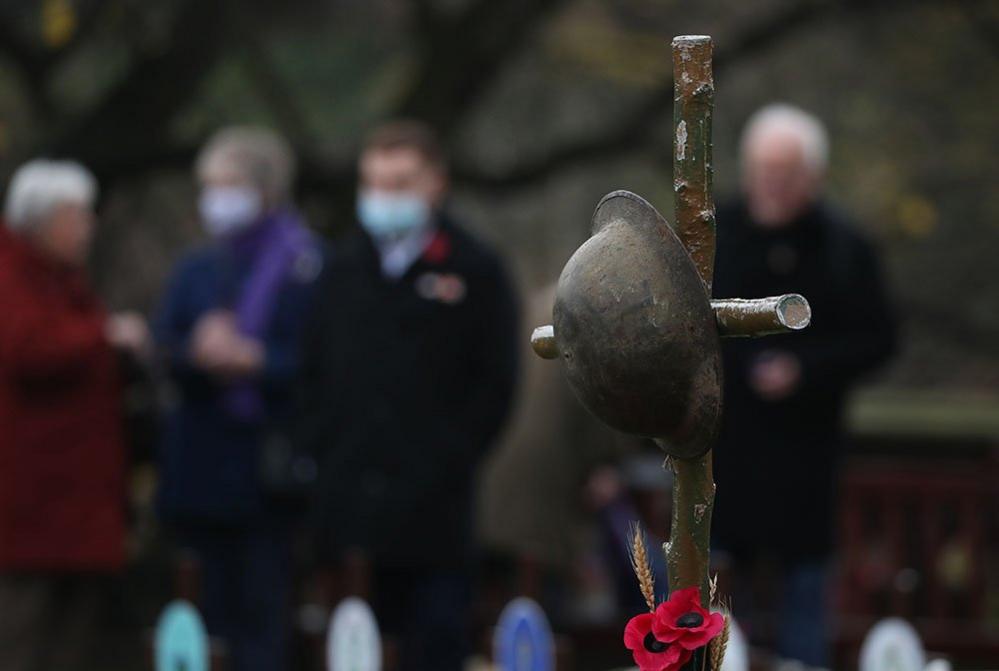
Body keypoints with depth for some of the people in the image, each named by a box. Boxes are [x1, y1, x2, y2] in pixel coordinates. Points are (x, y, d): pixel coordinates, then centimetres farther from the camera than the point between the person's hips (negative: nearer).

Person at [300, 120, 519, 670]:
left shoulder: (474, 270, 3)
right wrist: (319, 447, 3)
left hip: (432, 501, -3)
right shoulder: (345, 268, 14)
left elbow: (496, 382, 0)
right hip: (351, 500, 3)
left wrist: (450, 457, -7)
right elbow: (314, 371, 15)